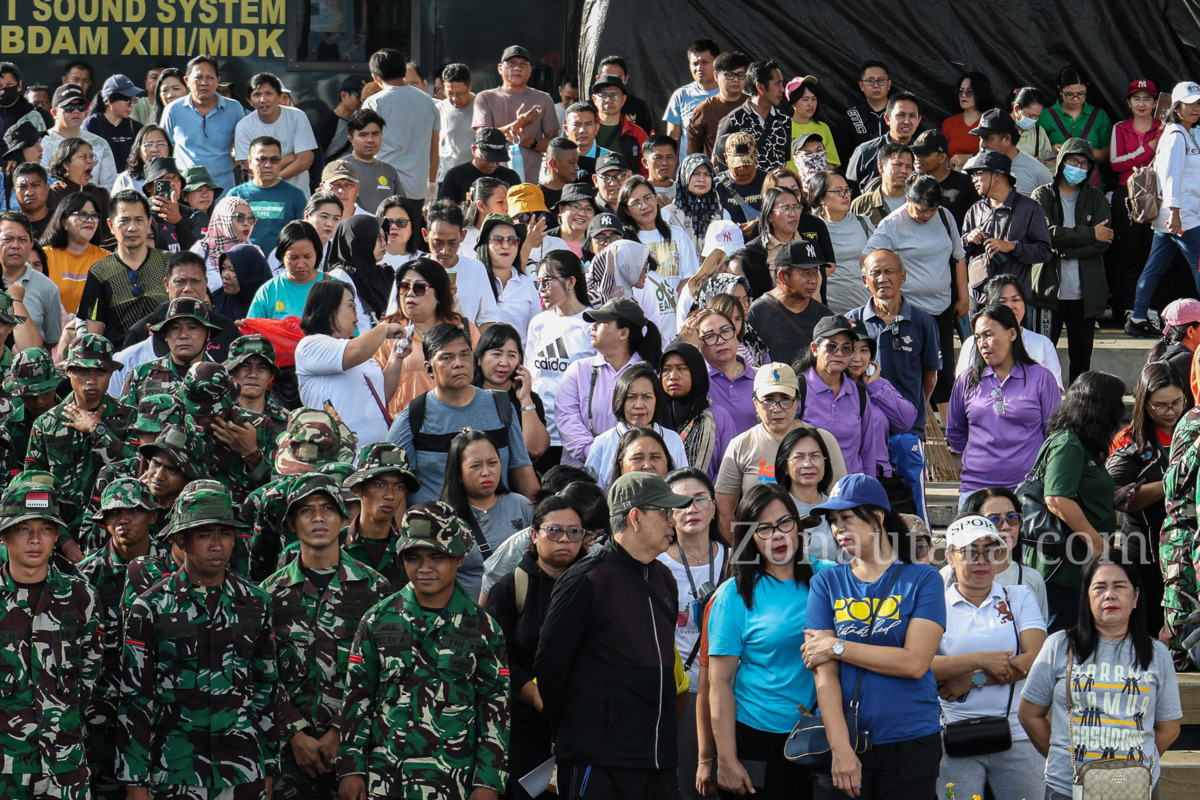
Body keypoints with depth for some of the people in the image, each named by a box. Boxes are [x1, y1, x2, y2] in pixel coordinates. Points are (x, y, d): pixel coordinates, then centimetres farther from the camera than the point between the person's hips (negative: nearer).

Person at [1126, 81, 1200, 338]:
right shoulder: (1176, 136, -11)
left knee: (1154, 267, 8)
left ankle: (1137, 319, 9)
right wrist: (1175, 213, -26)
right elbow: (1171, 175, -19)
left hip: (1170, 217, 10)